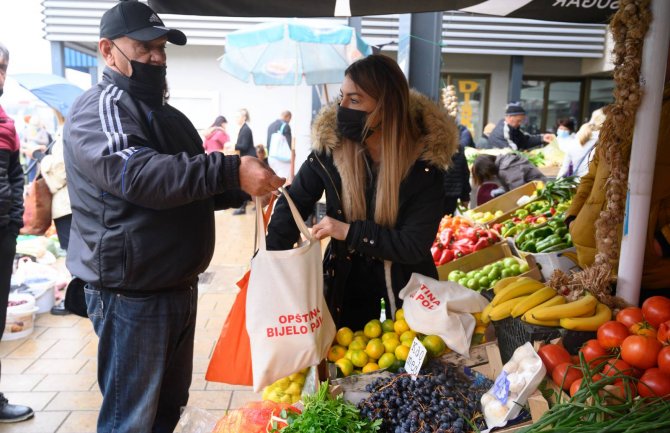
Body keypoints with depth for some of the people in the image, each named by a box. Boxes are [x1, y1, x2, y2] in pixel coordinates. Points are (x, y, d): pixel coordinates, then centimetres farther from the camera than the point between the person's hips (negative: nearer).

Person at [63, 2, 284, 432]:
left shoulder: (165, 114, 17)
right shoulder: (101, 107, -12)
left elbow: (190, 190, 23)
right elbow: (138, 174, -31)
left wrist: (241, 188, 5)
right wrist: (231, 170, -37)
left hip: (179, 285, 9)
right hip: (131, 293, -9)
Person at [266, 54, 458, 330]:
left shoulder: (425, 158, -22)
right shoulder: (330, 143, -16)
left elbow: (415, 245, -23)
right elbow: (294, 203, -9)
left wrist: (349, 232, -27)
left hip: (404, 277, -1)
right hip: (347, 274, 2)